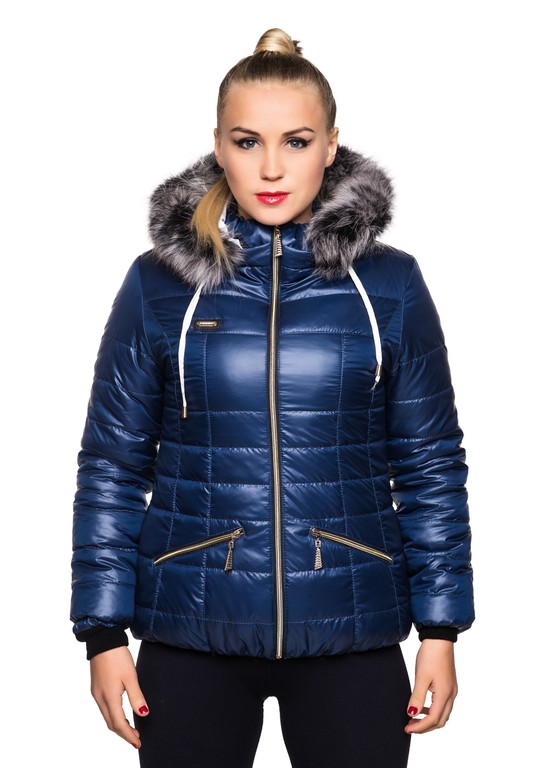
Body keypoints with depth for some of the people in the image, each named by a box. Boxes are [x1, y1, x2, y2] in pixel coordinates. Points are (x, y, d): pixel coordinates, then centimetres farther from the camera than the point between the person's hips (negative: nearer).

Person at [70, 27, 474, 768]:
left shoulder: (390, 285, 0)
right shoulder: (158, 283, -1)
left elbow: (432, 464, 4)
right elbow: (112, 463, 2)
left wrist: (441, 630, 1)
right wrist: (103, 631, -1)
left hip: (351, 635, 0)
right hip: (191, 633, 0)